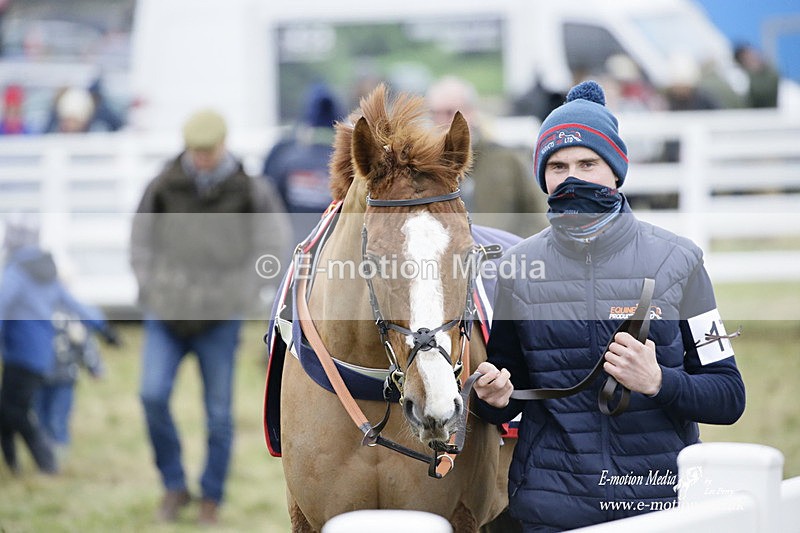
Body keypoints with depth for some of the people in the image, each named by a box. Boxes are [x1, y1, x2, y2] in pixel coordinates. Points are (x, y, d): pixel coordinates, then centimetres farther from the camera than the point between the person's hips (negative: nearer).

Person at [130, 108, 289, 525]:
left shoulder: (250, 191, -2)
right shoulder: (164, 186, 1)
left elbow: (272, 246, 5)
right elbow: (141, 242, 11)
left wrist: (241, 295, -2)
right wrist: (151, 289, 1)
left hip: (219, 320, -1)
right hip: (165, 316, 1)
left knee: (219, 412, 2)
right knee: (153, 395, -14)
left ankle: (211, 498, 16)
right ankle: (173, 486, 2)